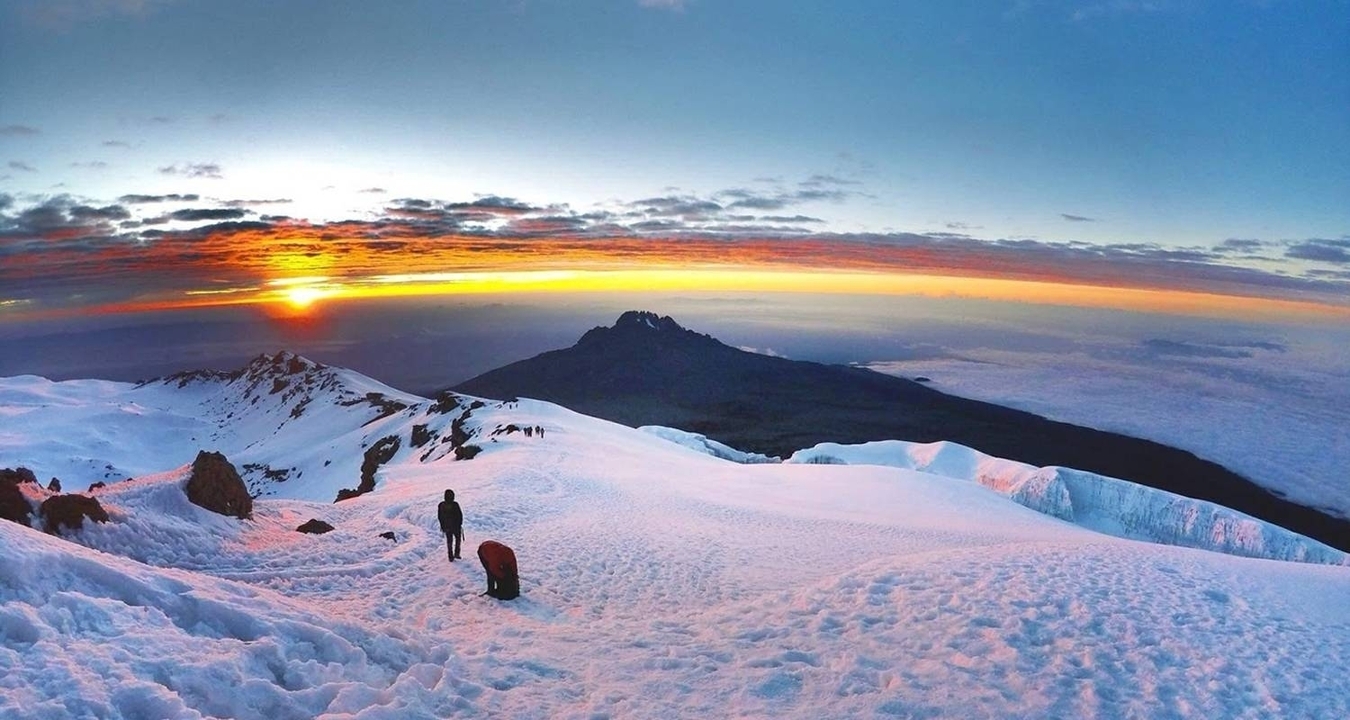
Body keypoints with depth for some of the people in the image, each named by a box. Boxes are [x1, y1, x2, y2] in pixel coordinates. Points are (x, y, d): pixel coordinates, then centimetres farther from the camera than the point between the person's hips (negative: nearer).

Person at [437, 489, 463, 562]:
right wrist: (460, 524, 4)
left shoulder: (441, 505, -8)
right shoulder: (455, 505, -21)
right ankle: (456, 553, 14)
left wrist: (442, 525, 15)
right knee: (458, 539, 20)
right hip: (456, 526, -3)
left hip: (446, 527, 3)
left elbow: (439, 516, 2)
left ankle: (451, 557, 18)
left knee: (449, 541, 16)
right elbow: (460, 515, -13)